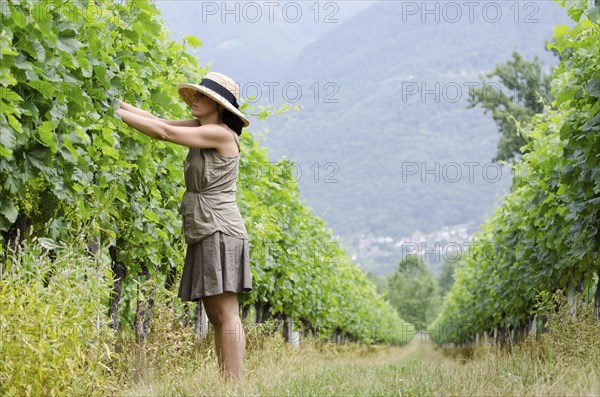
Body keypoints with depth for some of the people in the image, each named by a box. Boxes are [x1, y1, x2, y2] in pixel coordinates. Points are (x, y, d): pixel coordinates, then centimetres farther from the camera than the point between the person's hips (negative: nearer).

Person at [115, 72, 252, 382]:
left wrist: (118, 112, -7)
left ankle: (234, 386, -13)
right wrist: (120, 103, 3)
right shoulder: (201, 129, 16)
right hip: (204, 234, 10)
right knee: (216, 317, 6)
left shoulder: (221, 133, -10)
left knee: (226, 315, -12)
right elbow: (160, 122, 12)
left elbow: (165, 132, -13)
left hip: (220, 232, -10)